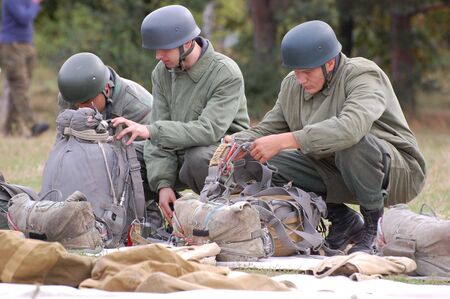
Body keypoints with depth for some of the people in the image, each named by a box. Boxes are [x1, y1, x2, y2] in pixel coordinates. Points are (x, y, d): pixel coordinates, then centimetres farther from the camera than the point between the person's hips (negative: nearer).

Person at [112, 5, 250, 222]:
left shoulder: (227, 74, -18)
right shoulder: (162, 73, 0)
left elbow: (208, 130, -29)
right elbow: (159, 133, -3)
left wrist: (150, 131, -36)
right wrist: (163, 183, -16)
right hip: (181, 153, 6)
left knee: (198, 157, -37)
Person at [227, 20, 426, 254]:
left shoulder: (363, 75, -21)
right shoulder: (292, 85, 2)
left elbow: (350, 127, -40)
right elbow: (267, 129, 8)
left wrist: (283, 141, -43)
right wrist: (236, 143, -16)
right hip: (335, 172, 7)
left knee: (352, 144, -38)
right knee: (267, 163, -9)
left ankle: (375, 226, -15)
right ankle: (343, 221, 4)